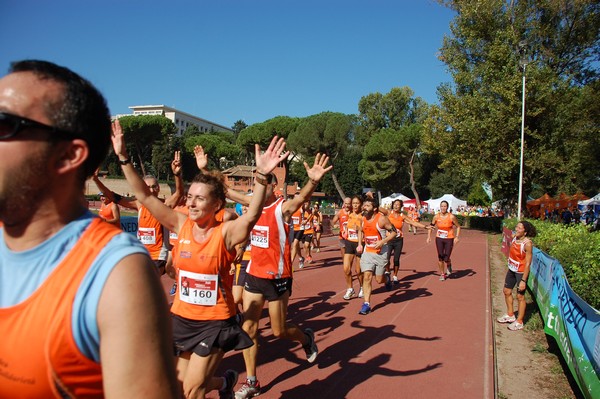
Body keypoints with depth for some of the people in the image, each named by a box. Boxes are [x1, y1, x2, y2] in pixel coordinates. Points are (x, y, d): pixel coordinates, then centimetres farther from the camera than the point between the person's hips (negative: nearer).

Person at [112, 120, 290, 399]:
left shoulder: (226, 232, -17)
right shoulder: (181, 225, -5)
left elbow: (252, 215, -37)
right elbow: (144, 196, -6)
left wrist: (261, 176, -52)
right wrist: (123, 157, -12)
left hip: (215, 322, -5)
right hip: (182, 317, 5)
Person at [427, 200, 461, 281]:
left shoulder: (451, 217, -11)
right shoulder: (436, 217, -4)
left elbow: (458, 226, 0)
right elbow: (431, 226, 8)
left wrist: (457, 237, -11)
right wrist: (429, 237, 0)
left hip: (449, 239, -2)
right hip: (439, 238, 2)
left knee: (446, 259, -6)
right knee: (440, 257, 2)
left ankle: (449, 267, 30)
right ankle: (442, 274, 20)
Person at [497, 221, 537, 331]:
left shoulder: (527, 243, -25)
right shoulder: (514, 237, -5)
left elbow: (528, 263, -23)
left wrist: (523, 280, -23)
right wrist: (509, 267, 15)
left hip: (521, 272, -8)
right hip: (511, 269, 8)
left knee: (520, 296, 5)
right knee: (507, 291, 18)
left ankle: (519, 322, 20)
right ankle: (510, 315, 38)